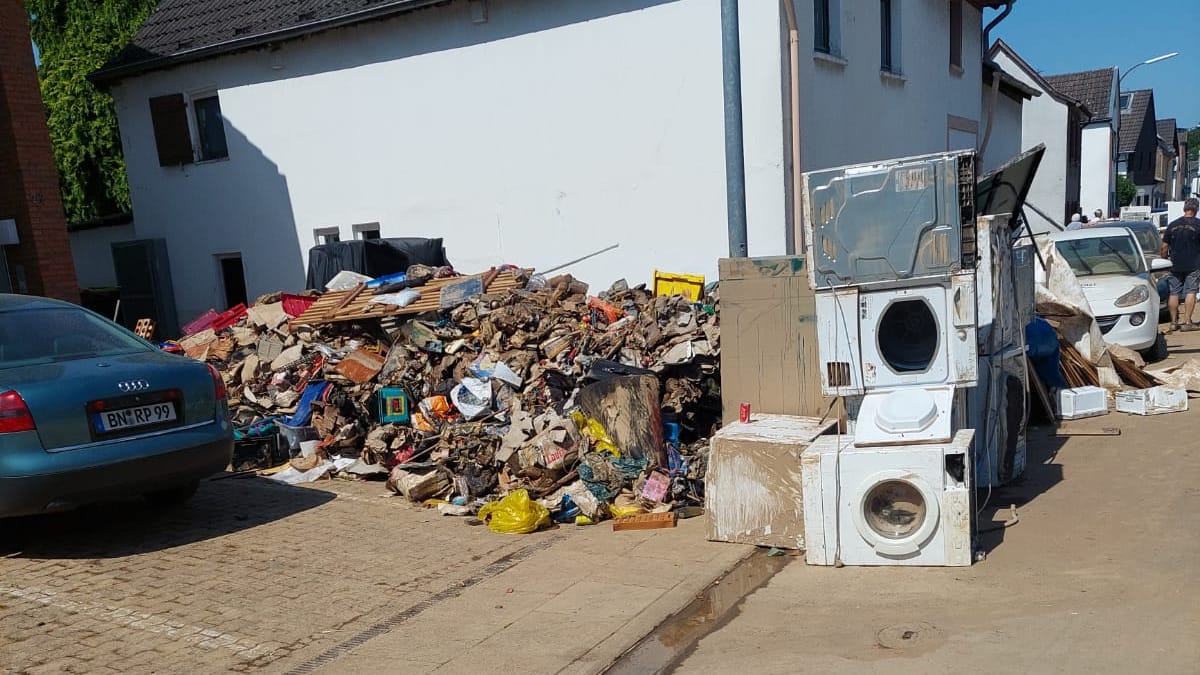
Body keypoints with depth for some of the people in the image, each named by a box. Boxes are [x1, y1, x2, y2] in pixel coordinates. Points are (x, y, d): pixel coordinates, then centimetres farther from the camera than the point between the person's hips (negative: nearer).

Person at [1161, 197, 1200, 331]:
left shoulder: (1173, 224, 4)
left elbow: (1164, 246, 6)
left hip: (1175, 265, 3)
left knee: (1174, 293, 7)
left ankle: (1174, 322, 9)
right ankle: (1187, 322, -4)